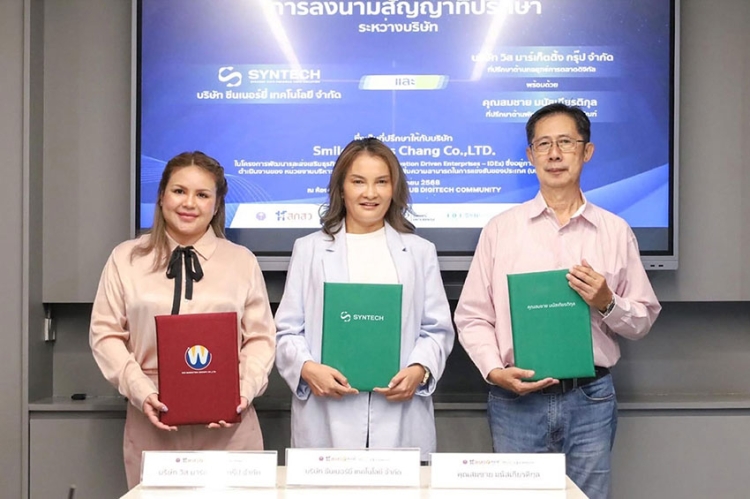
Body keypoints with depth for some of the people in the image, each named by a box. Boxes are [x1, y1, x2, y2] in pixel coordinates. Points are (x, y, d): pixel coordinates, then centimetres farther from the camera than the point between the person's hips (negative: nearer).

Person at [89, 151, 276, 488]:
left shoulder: (242, 261, 8)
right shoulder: (126, 259, 7)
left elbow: (261, 338, 7)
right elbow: (106, 335, 5)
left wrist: (245, 392, -10)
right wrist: (141, 392, -9)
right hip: (153, 423, 0)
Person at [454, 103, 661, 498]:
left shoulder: (615, 231, 7)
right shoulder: (501, 228, 5)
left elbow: (643, 320, 10)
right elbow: (472, 316, 3)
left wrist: (607, 303, -10)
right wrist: (495, 371, -12)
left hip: (590, 397, 1)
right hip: (516, 397, 0)